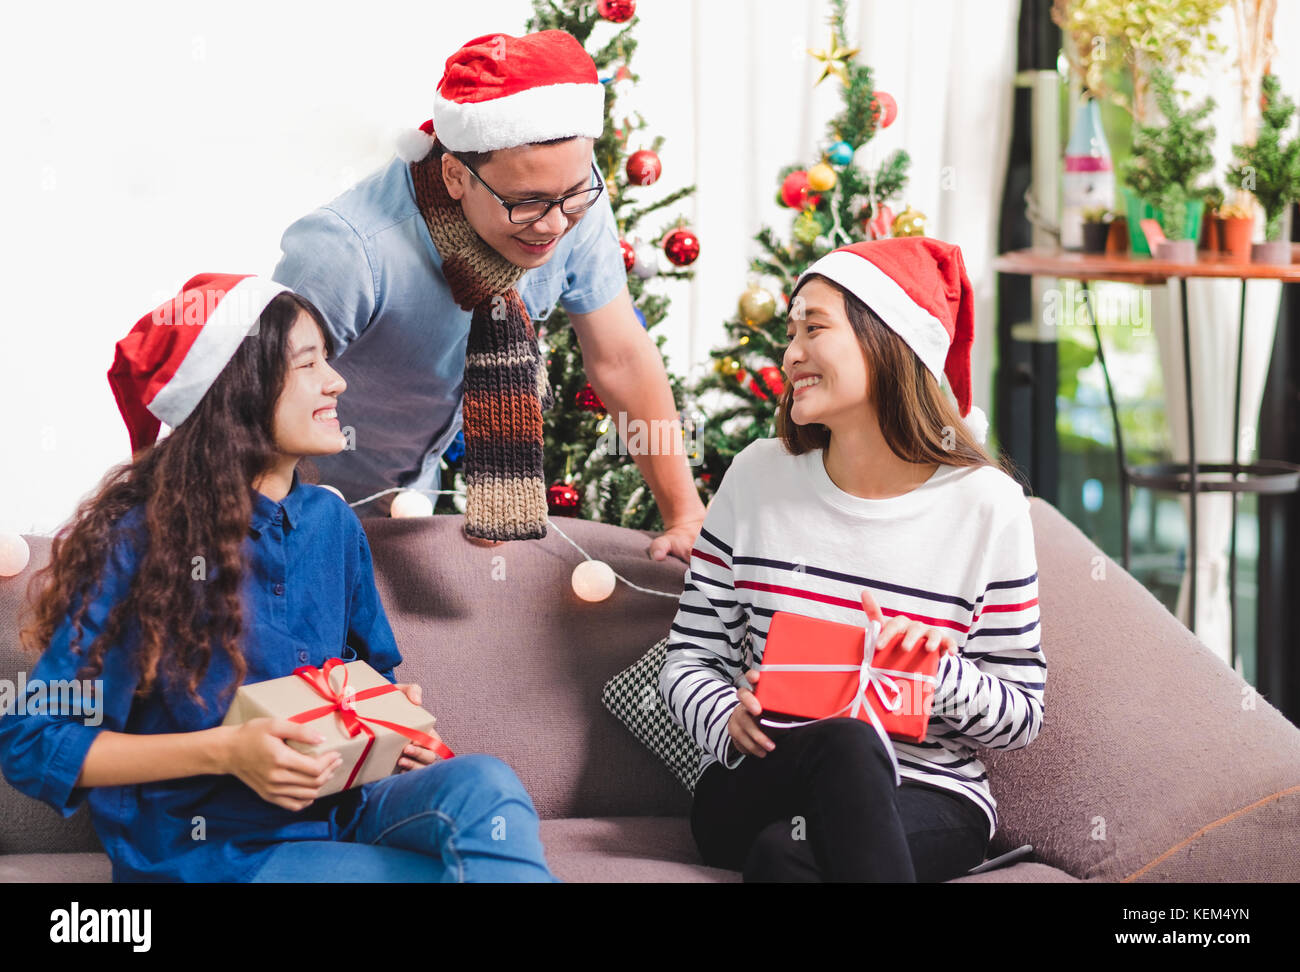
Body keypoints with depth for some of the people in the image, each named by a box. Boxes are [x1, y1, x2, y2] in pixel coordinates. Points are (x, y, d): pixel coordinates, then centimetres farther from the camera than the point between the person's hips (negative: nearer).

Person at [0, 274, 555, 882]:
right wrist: (226, 752, -21)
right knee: (485, 861, -23)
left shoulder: (331, 521, 7)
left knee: (482, 784, -25)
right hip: (212, 854, -6)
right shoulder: (140, 539, -12)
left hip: (337, 815, 6)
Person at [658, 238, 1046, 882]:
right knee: (846, 743, -35)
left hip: (926, 799, -2)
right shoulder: (757, 478, 6)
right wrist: (730, 721, -16)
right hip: (755, 791, 3)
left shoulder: (986, 505, 0)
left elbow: (1022, 716, 3)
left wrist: (938, 669, -18)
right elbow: (687, 659, 7)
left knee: (785, 852, -37)